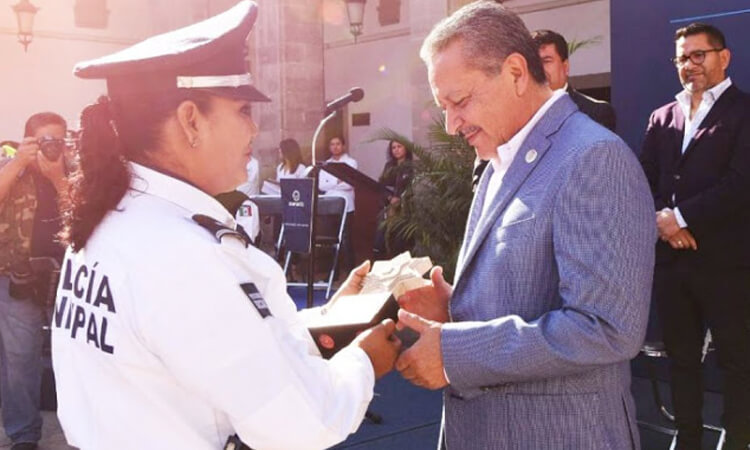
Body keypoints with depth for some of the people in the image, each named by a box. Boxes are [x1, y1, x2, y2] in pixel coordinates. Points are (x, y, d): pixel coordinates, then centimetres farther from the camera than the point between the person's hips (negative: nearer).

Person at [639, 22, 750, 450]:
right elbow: (645, 181, 9)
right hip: (671, 257, 5)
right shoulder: (662, 118, 13)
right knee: (681, 357, 14)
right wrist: (660, 217, -10)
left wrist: (683, 217, -15)